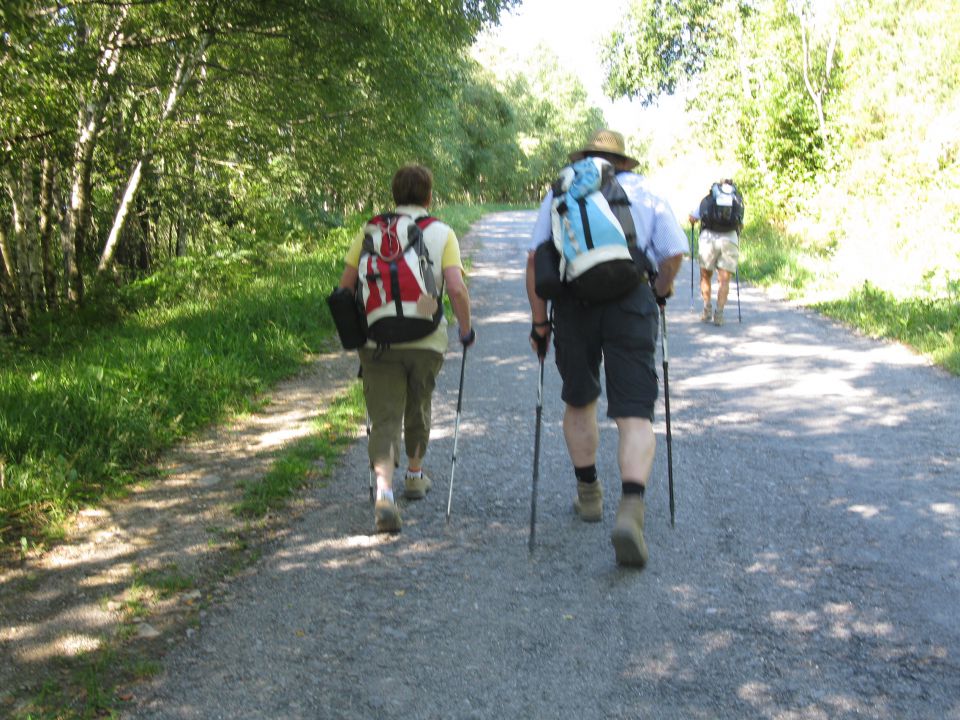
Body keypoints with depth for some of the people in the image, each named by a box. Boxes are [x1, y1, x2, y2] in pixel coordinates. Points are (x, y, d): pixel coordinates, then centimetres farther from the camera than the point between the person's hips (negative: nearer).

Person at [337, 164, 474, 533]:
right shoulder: (442, 233, 1)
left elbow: (346, 285, 4)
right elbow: (456, 288, -11)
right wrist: (466, 328, 3)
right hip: (426, 340, 0)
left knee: (385, 419, 0)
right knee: (418, 410, 22)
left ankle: (384, 490, -21)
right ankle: (414, 476, 40)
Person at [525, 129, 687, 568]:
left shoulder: (560, 194, 16)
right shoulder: (644, 194, 16)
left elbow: (535, 259, 5)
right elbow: (675, 253, 2)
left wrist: (539, 321, 8)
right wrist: (662, 290, 21)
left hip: (574, 303, 1)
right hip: (632, 301, -1)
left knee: (579, 402, 22)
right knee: (635, 415, -1)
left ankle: (588, 495, 33)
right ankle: (631, 509, -21)